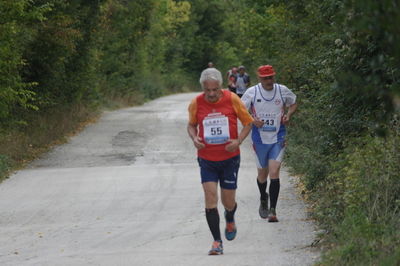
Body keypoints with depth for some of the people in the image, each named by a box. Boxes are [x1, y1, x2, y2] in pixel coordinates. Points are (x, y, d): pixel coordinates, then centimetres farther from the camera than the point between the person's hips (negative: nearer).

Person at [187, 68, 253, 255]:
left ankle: (230, 219, 43)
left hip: (229, 158, 0)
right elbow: (191, 125, 12)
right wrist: (194, 138, -10)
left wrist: (238, 141, -15)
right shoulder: (196, 103, -6)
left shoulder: (232, 99, -9)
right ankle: (217, 242, -6)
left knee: (228, 202, 6)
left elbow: (248, 122, 2)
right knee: (210, 198, -12)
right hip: (207, 160, 0)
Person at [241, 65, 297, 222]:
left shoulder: (282, 91, -2)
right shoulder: (252, 92, -5)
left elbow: (294, 103, 17)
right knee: (262, 173, 13)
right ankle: (263, 200, 43)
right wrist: (252, 120, -17)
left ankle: (272, 210, -9)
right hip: (260, 139, 1)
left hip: (278, 139, -1)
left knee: (274, 173, -13)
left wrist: (288, 114, -4)